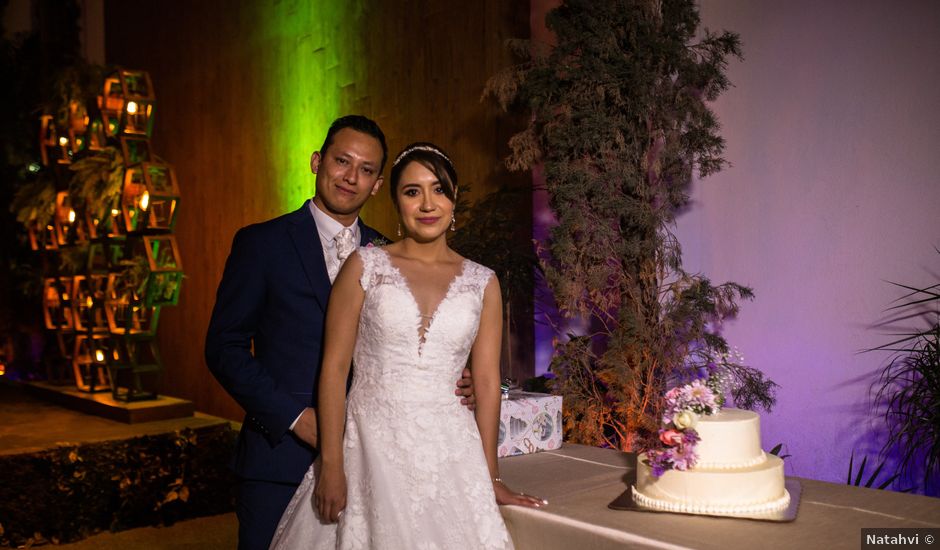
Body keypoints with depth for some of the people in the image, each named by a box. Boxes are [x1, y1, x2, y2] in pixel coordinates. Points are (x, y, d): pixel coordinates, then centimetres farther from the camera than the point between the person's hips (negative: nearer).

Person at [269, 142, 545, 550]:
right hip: (370, 446, -1)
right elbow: (334, 367, -3)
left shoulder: (482, 283, 5)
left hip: (448, 453, 2)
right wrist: (331, 465, -8)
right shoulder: (366, 265, 0)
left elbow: (487, 382, 6)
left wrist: (490, 477, 7)